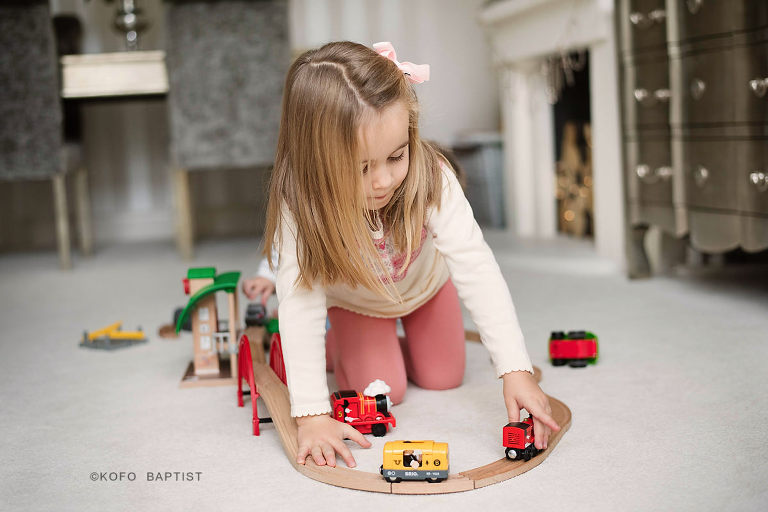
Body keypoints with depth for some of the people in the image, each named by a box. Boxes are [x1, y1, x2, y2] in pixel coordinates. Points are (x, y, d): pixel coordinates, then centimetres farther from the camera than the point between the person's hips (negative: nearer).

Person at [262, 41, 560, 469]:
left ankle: (395, 344, 39)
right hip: (354, 300, -1)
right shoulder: (300, 205, -41)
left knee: (444, 379, 8)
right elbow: (301, 304, -41)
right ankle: (336, 348, 23)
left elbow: (477, 271, -40)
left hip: (425, 284, 2)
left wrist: (517, 370, -47)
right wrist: (312, 414, -45)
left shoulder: (432, 180, -39)